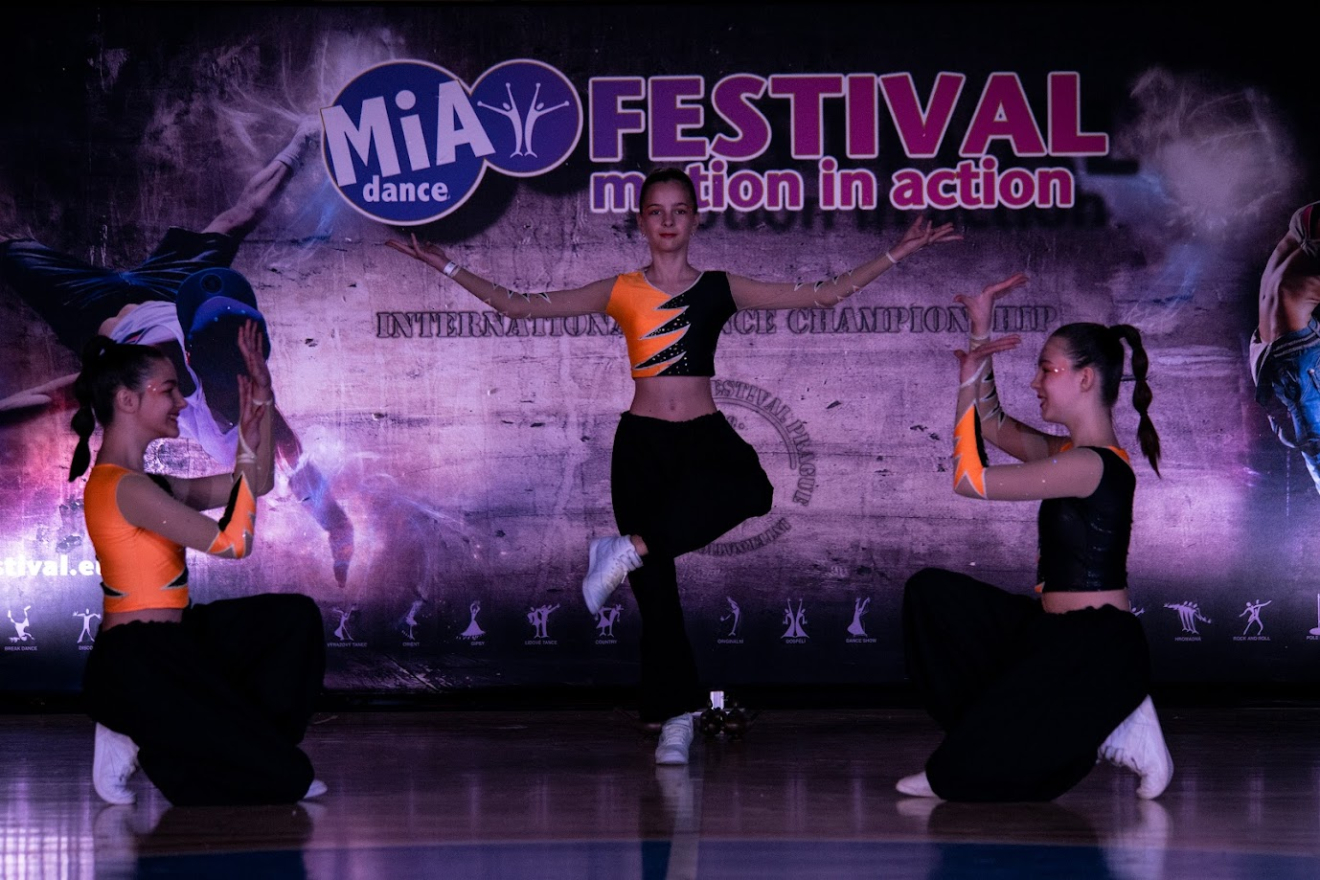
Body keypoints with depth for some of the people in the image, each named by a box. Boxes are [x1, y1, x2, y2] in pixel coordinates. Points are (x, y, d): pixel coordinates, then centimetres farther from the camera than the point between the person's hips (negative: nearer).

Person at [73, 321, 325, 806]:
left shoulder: (145, 483, 13)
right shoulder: (124, 488, -18)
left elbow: (255, 485, 20)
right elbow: (233, 542, -20)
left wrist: (263, 404, 12)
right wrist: (248, 447, -15)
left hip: (165, 646, 10)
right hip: (138, 664, -10)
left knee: (295, 617, 15)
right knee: (286, 777, -10)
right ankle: (145, 746, 3)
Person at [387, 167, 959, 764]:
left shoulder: (719, 289, 8)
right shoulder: (622, 293, 6)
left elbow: (823, 295, 9)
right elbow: (519, 306, 7)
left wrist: (896, 254, 5)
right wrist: (447, 267, 2)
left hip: (705, 435, 0)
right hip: (642, 442, 0)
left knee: (748, 487, -36)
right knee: (655, 588, -5)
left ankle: (630, 549, -32)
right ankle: (676, 719, 4)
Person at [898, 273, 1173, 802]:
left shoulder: (1091, 465, -19)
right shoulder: (1073, 454, 10)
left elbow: (969, 479, -17)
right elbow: (994, 426, 24)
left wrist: (970, 380, -8)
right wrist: (981, 337, 20)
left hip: (1094, 649, -9)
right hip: (1058, 634, 9)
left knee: (958, 774, -10)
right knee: (930, 592, 13)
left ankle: (1111, 732, 0)